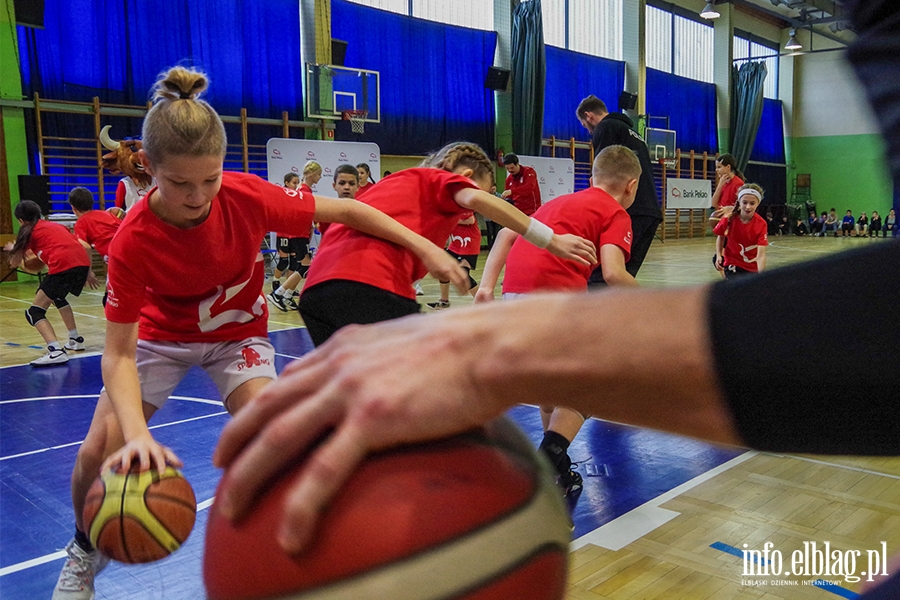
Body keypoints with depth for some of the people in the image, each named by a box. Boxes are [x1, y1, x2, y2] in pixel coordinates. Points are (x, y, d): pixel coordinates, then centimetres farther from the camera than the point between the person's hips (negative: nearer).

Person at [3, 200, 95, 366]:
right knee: (58, 298, 36)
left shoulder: (28, 231, 14)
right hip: (83, 262, 7)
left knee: (34, 312, 2)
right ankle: (75, 340, 39)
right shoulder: (56, 225, 30)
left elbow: (14, 263, 21)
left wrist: (13, 249, 41)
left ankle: (56, 351, -19)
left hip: (62, 266, -7)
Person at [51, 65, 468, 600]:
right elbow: (119, 355, -28)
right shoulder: (132, 241, -30)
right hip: (161, 333, 0)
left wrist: (424, 246, -16)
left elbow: (343, 210, -16)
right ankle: (86, 550, 22)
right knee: (99, 452, -12)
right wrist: (137, 433, -45)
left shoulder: (248, 195, -29)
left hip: (240, 331, 0)